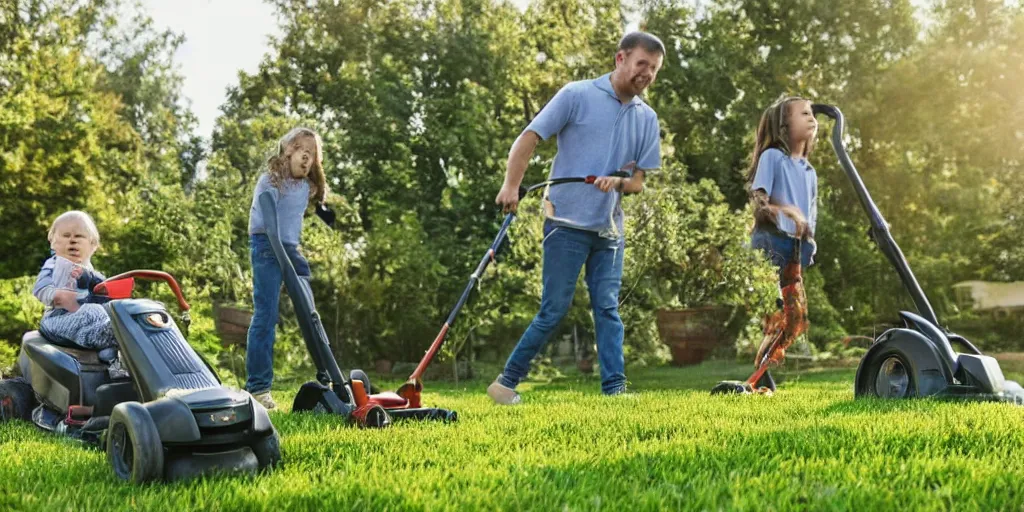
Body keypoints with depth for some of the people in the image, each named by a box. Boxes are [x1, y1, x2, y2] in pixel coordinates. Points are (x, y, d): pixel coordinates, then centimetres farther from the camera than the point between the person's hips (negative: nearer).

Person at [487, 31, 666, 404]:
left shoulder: (647, 118, 9)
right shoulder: (577, 95, -6)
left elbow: (638, 181, 11)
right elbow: (528, 139, -7)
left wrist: (619, 182, -12)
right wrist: (511, 186, -19)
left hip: (609, 230, 5)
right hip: (567, 223, -5)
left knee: (607, 309, 1)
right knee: (554, 311, -2)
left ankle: (615, 390, 1)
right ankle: (506, 382, 11)